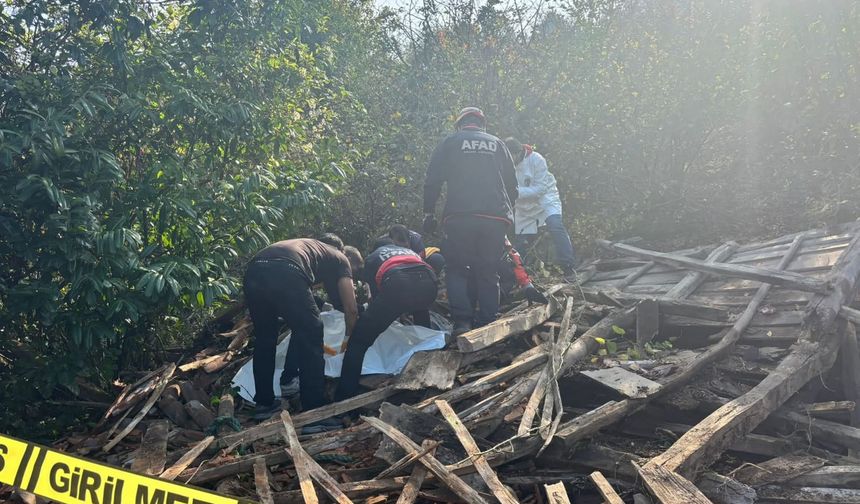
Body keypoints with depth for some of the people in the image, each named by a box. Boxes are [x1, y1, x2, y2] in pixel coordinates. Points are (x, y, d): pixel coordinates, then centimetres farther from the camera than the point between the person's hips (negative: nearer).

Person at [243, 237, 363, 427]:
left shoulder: (316, 249, 43)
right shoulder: (341, 260, 25)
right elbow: (351, 309, 18)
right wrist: (350, 338, 33)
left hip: (253, 271, 7)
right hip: (286, 274, -7)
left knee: (264, 340, 24)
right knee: (310, 342, 4)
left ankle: (264, 404, 33)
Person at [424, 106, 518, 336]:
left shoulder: (450, 142, 11)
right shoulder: (497, 144, 20)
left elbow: (432, 181, 5)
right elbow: (512, 185, 20)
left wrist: (428, 212, 10)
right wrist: (507, 212, 28)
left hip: (459, 217, -2)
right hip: (496, 218, 2)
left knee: (456, 269, 5)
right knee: (488, 273, 9)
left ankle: (462, 321, -10)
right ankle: (489, 324, 4)